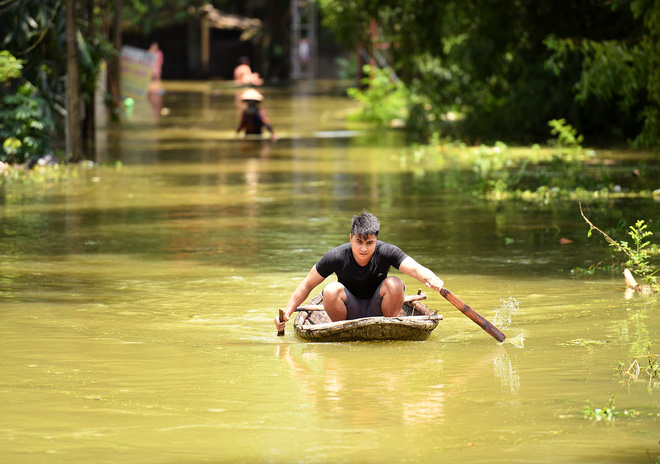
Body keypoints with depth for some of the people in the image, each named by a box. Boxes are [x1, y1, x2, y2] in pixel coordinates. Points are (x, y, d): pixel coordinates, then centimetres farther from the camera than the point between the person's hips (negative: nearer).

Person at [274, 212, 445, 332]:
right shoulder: (337, 257, -16)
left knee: (394, 284, -27)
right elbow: (307, 285, -7)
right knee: (331, 290, -30)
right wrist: (287, 312, -16)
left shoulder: (386, 252, -16)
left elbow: (415, 269, -32)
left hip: (377, 311, 0)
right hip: (350, 313, 0)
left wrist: (431, 279, -55)